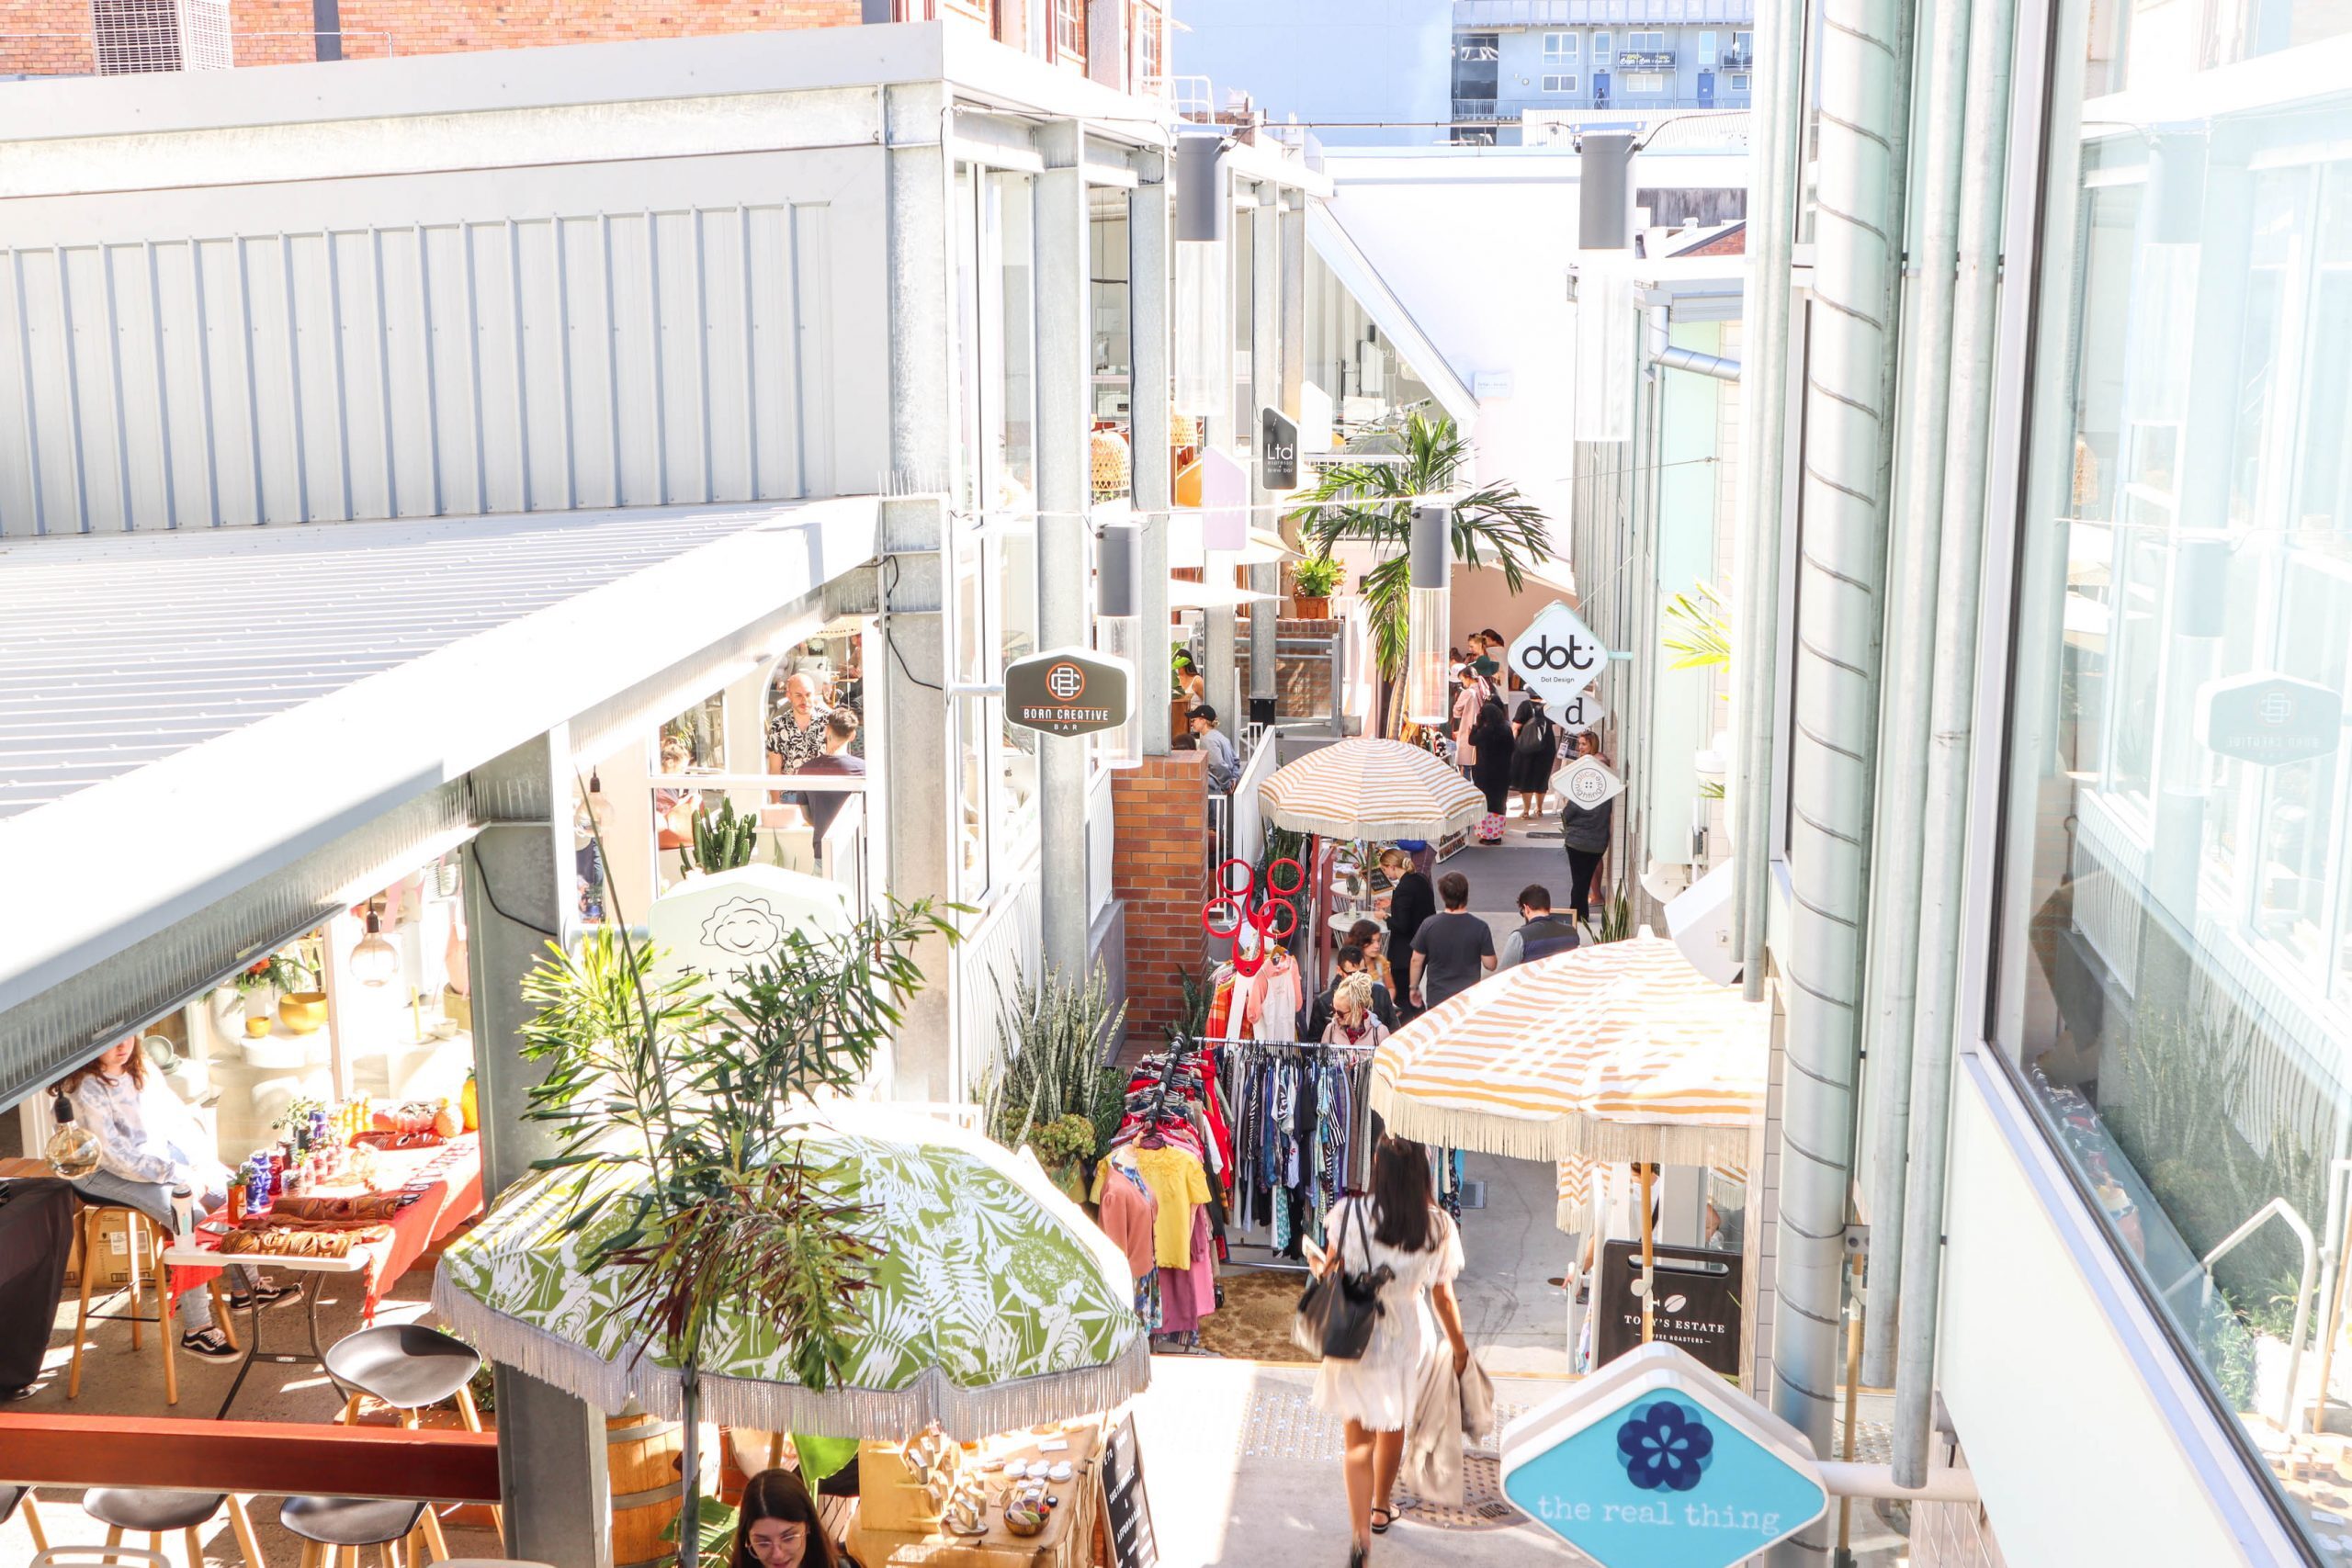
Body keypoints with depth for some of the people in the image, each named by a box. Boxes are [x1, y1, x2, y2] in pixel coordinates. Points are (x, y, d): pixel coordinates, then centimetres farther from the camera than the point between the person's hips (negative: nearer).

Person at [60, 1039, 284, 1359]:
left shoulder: (140, 1066, 0)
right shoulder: (86, 1090, -24)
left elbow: (173, 1115, 8)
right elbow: (116, 1156, -27)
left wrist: (200, 1159, -3)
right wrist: (177, 1174, -26)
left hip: (157, 1154, 8)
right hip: (104, 1174, -8)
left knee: (227, 1186, -2)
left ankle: (245, 1286, 13)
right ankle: (195, 1329, -21)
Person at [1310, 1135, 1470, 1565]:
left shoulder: (1350, 1213, -17)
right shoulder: (1438, 1226, -11)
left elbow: (1332, 1275, -12)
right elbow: (1443, 1297, -5)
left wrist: (1315, 1259, 11)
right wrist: (1459, 1346, 10)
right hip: (1409, 1337, 2)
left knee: (1359, 1438, 5)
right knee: (1393, 1425, 25)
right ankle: (1381, 1508, 45)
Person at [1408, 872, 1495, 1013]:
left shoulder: (1429, 925, -8)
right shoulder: (1479, 927, -11)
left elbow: (1416, 961, 0)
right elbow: (1490, 964, -5)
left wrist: (1414, 988, 15)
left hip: (1436, 998, 1)